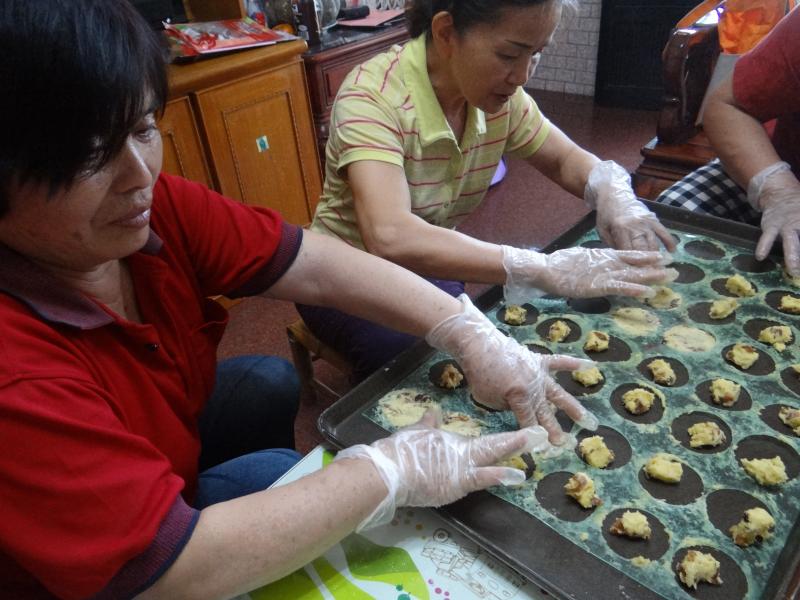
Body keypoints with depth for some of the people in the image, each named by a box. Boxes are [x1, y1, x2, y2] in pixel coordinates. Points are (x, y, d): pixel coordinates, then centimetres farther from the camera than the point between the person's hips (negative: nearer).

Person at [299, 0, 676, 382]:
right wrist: (545, 269, -46)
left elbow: (566, 160, 3)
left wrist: (612, 192, -21)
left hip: (427, 270, 5)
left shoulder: (498, 95, -10)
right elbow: (390, 237, -44)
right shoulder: (373, 96, -29)